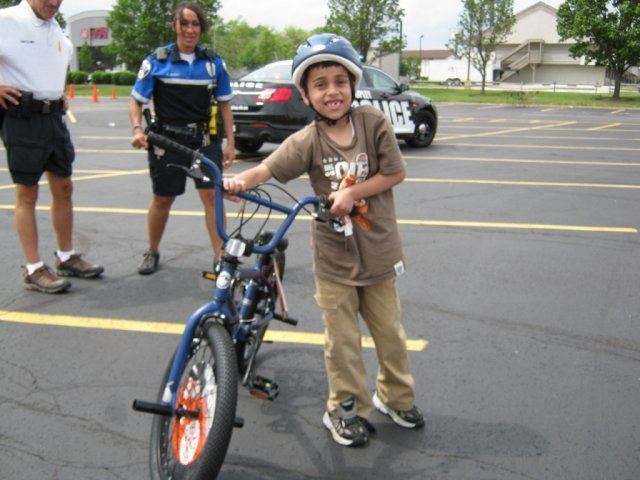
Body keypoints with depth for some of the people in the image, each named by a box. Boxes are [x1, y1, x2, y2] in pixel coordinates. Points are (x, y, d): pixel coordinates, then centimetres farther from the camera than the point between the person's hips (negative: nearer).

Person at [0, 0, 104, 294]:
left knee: (63, 187, 11)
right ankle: (34, 270, 7)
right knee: (27, 193, -1)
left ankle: (66, 257, 25)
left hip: (54, 116, 7)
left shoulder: (57, 31, 12)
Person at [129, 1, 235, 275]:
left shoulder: (213, 62, 5)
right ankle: (152, 252, 29)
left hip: (205, 140, 1)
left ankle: (220, 255, -2)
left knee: (212, 195, -9)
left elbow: (224, 104, 9)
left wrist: (230, 144, 4)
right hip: (167, 140, -1)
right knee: (162, 199, 9)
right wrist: (138, 129, -17)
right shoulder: (157, 61, -1)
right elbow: (136, 101, 1)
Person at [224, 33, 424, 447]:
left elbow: (396, 173, -8)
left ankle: (396, 397, 41)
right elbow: (267, 169, -20)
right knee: (342, 342, 9)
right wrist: (240, 181, -42)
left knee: (390, 332, 17)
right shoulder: (307, 141, -13)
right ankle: (347, 409, 29)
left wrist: (353, 193, -18)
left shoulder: (373, 122, -11)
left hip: (379, 250, 1)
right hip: (334, 257, -1)